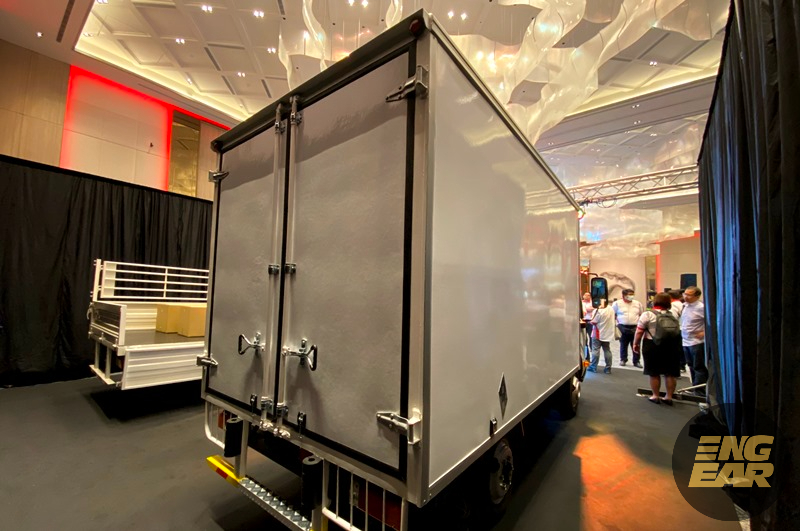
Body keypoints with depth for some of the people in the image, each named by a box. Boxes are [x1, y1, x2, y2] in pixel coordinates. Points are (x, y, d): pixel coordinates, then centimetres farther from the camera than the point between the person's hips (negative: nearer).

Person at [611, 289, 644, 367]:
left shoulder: (638, 303, 8)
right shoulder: (617, 303, -2)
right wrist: (617, 322, -3)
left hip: (635, 328, 2)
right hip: (623, 328, -2)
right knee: (623, 345, 7)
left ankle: (636, 361, 14)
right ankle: (623, 360, 19)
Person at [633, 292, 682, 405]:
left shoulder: (647, 315, -10)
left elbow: (639, 332, -11)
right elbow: (676, 330, 16)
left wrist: (636, 344, 0)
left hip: (652, 345, -4)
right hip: (671, 345, 4)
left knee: (654, 373, 7)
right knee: (670, 373, 12)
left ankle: (655, 396, 15)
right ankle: (669, 397, 19)